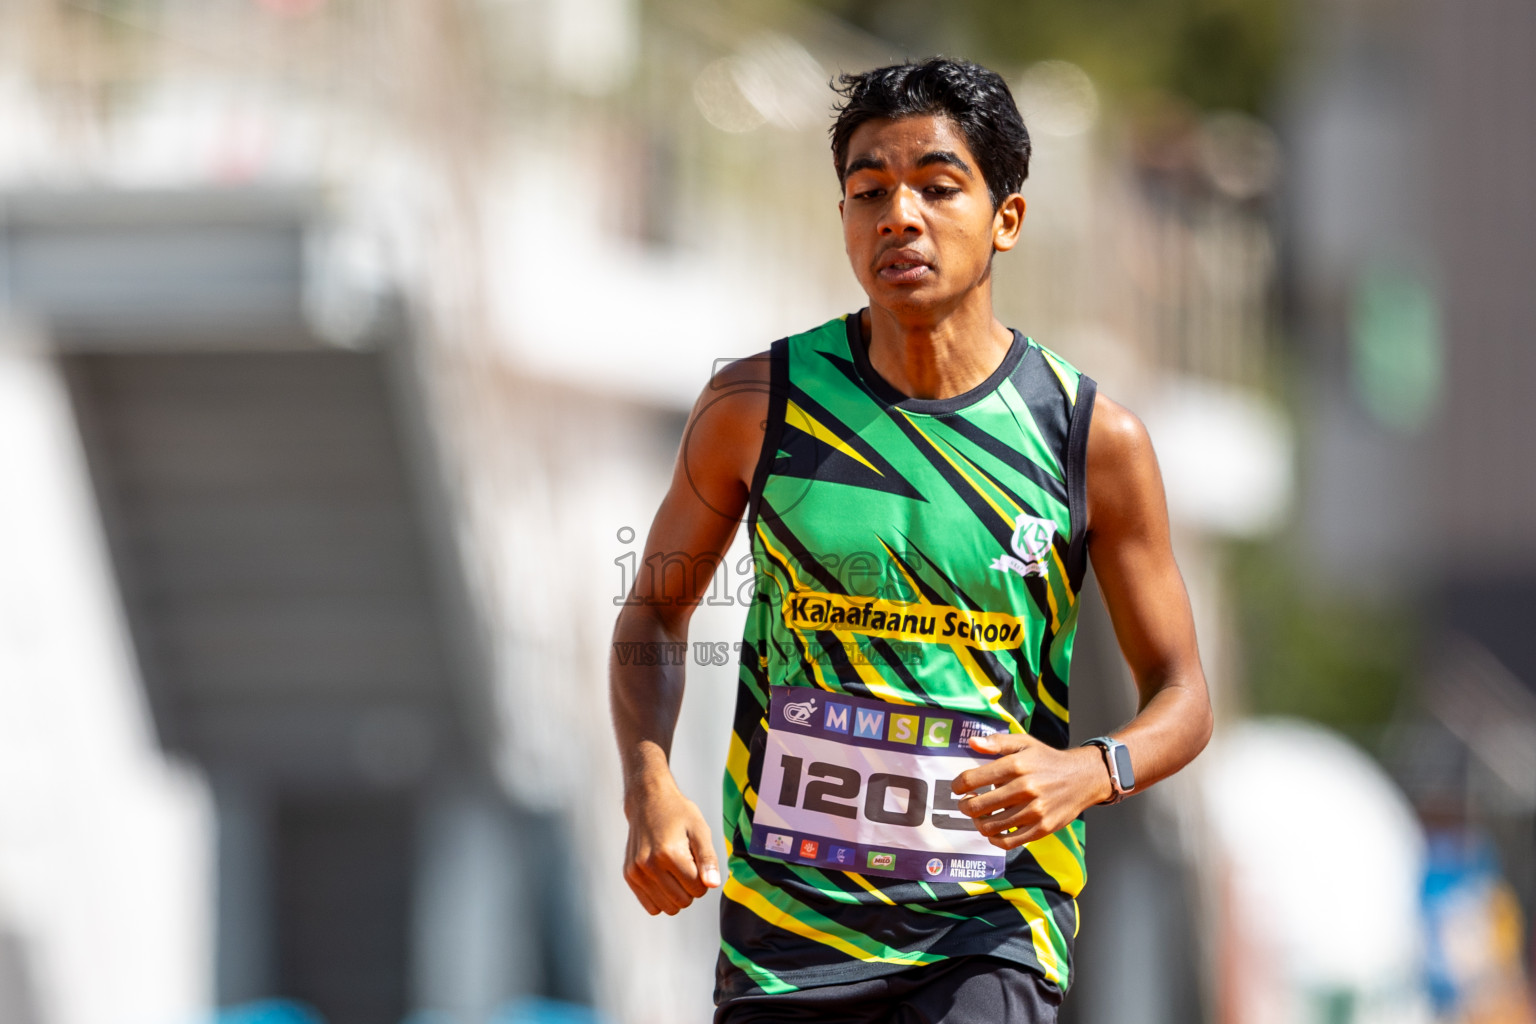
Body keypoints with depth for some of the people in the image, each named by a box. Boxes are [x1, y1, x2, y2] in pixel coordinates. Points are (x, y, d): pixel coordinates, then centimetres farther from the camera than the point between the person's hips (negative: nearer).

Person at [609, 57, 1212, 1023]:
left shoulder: (1095, 439, -3)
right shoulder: (759, 403, -1)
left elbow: (1183, 697, 5)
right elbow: (655, 610, 11)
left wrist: (1091, 772, -17)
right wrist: (650, 787, -7)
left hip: (994, 919, -2)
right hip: (788, 923, 2)